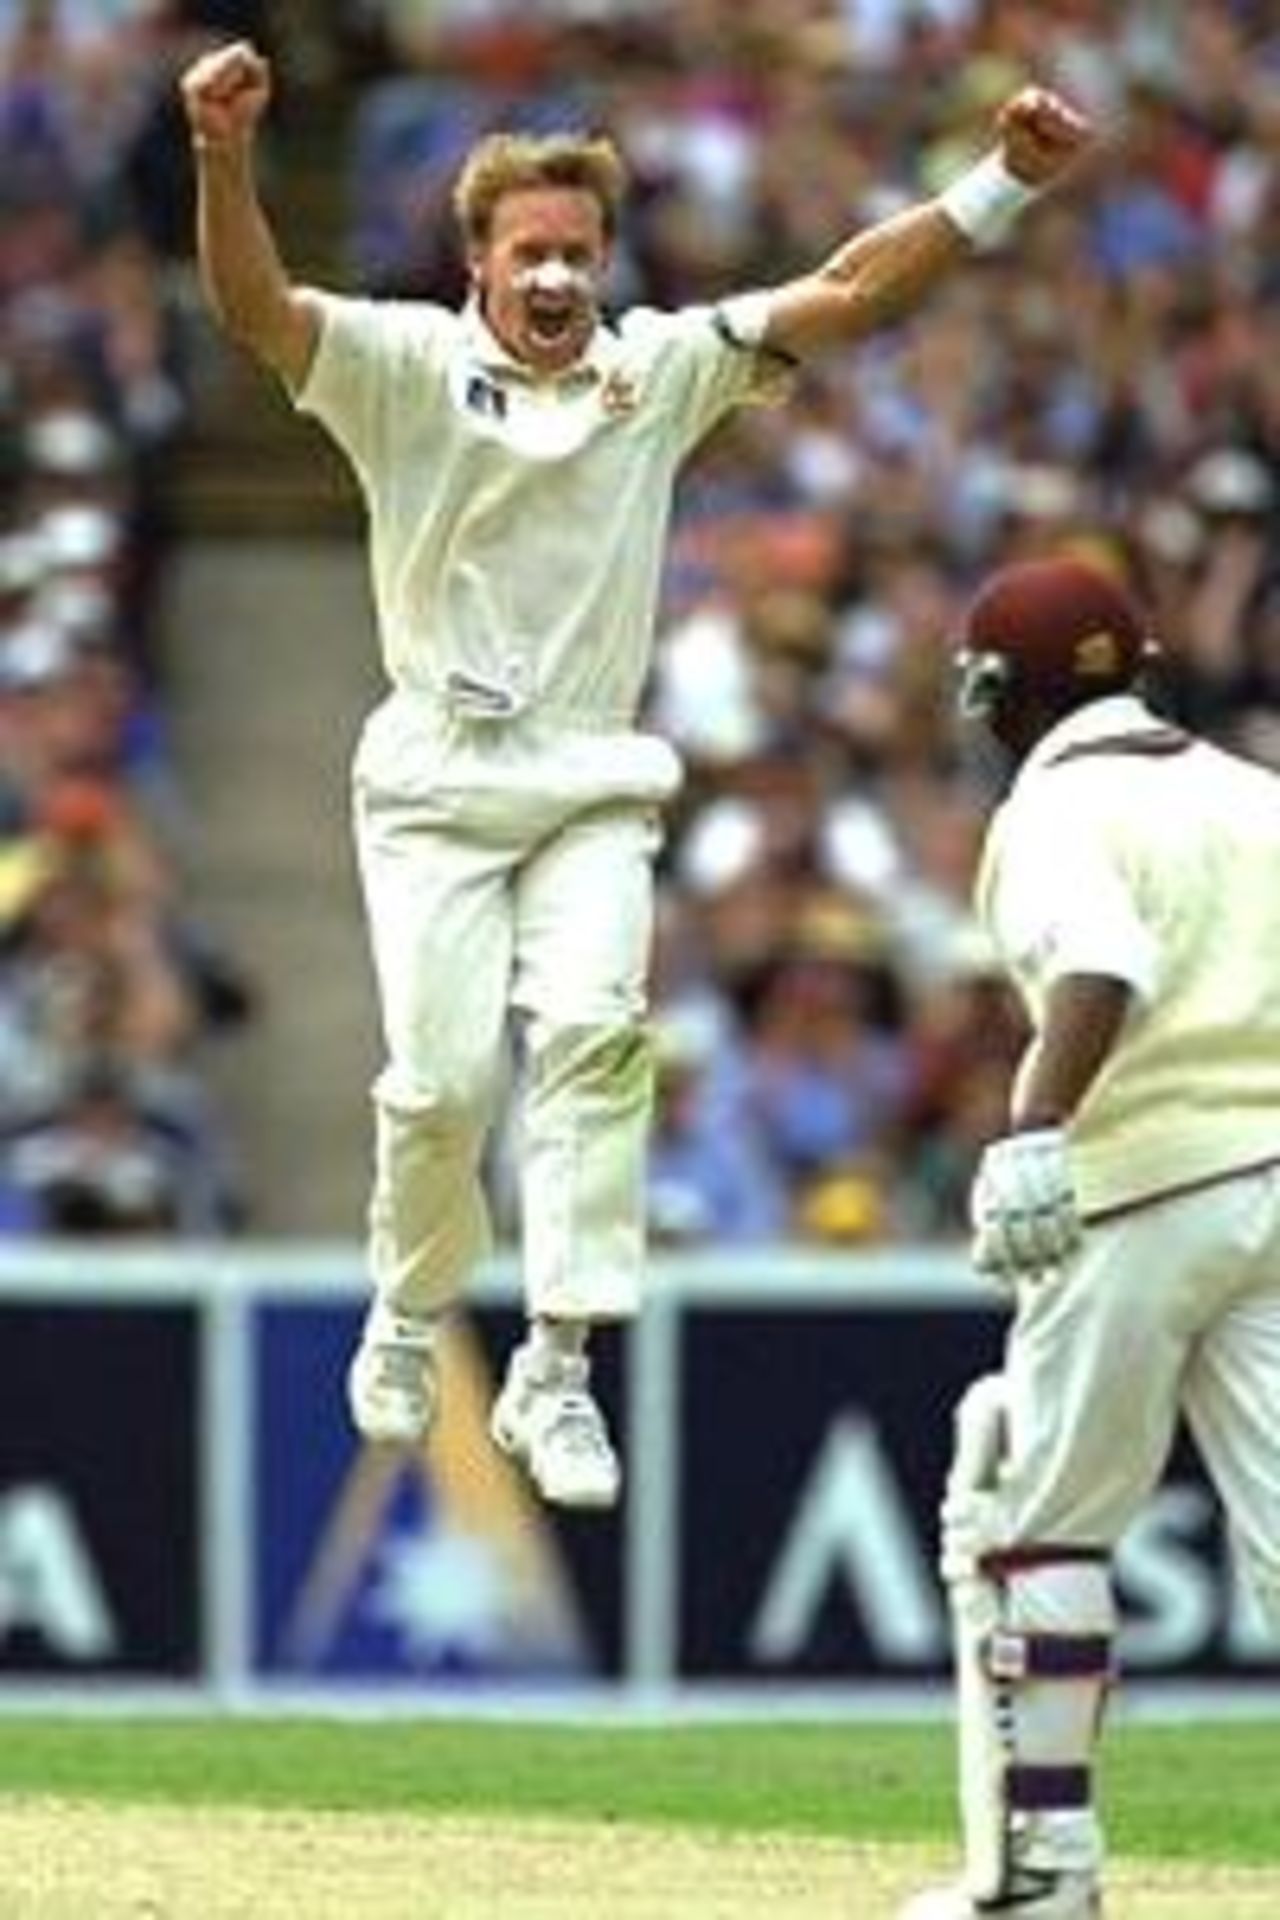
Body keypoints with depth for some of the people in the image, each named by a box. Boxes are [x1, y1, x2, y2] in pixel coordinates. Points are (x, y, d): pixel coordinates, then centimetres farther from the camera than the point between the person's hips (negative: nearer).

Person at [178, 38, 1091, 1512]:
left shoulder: (661, 370, 3)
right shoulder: (410, 368, -5)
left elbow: (850, 295, -3)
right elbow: (253, 307, -21)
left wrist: (1003, 181, -16)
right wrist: (224, 157, -41)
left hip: (593, 781, 2)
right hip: (437, 779, -2)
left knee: (592, 1031, -19)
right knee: (445, 1075, -7)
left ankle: (556, 1372, -19)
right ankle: (406, 1324, 21)